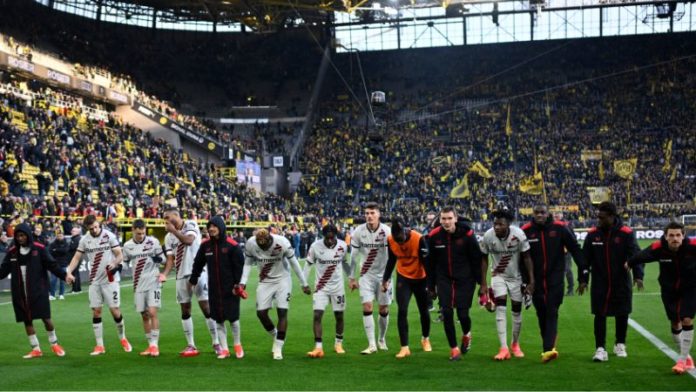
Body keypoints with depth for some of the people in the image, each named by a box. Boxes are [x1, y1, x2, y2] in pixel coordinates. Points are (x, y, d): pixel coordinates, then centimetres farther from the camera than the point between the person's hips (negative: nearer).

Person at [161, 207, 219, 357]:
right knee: (185, 311, 8)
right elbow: (171, 259, 8)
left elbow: (189, 241, -23)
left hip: (198, 272, -6)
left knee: (206, 307, -6)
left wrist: (174, 230, -19)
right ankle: (191, 345, 16)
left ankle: (216, 343, 0)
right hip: (181, 276, 6)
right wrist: (164, 274, -7)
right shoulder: (169, 237, 11)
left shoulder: (191, 225, -5)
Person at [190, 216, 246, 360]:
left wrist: (237, 284, -10)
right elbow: (198, 264, 13)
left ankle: (238, 345, 24)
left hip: (230, 288, -4)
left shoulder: (232, 245, -10)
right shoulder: (205, 245, 2)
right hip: (214, 289, 4)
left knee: (233, 318, 3)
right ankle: (224, 349, 13)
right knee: (218, 319, 5)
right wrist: (193, 280, 14)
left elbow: (239, 265, -8)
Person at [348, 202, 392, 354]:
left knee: (384, 309, 6)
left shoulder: (386, 232, -11)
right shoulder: (358, 232, -7)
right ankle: (371, 345, -7)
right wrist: (351, 278, 2)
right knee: (367, 307, -10)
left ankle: (382, 339, 29)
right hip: (366, 275, 0)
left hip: (383, 274, 0)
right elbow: (354, 256, 1)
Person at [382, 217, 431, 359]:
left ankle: (425, 339, 39)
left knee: (424, 311, 13)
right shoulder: (391, 240, -13)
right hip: (403, 278, 2)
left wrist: (430, 283, -16)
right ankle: (404, 347, -6)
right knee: (402, 311, -10)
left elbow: (426, 261, -17)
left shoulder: (419, 239, -26)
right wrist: (386, 279, 6)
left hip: (420, 279, -2)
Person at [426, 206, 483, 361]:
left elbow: (476, 259, -4)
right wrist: (431, 286, 9)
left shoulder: (467, 234, -12)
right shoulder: (434, 236, -6)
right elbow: (430, 263, 5)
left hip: (464, 280, -2)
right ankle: (454, 348, 9)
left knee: (462, 314, -4)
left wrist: (481, 282, -2)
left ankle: (466, 335, 32)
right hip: (444, 280, 2)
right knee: (447, 313, -6)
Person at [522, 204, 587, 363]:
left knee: (552, 314, -11)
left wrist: (583, 274, 1)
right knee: (542, 316, 10)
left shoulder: (560, 228, -5)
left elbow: (576, 250, 1)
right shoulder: (526, 231, -2)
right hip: (536, 281, 2)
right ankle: (548, 347, 23)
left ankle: (548, 349, -18)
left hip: (555, 279, -2)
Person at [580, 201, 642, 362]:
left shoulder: (626, 233, -10)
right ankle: (600, 349, 2)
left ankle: (620, 345, 29)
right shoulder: (592, 234, -3)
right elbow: (585, 258, 3)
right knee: (599, 315, -3)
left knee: (622, 314, 10)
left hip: (621, 283, -1)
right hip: (599, 284, 1)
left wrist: (638, 275, -26)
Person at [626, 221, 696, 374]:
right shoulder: (658, 248, -24)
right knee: (675, 323, 10)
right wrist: (630, 263, 13)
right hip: (669, 290, 2)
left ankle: (682, 360, 1)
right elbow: (642, 256, -4)